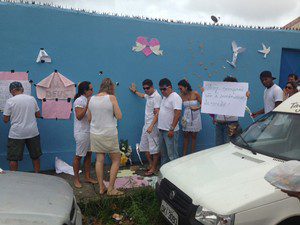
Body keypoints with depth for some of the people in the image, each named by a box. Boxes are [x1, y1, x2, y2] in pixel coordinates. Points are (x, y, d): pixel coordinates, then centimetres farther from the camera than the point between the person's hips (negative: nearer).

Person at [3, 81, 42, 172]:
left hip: (16, 134, -3)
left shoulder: (10, 101, -7)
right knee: (35, 157, 16)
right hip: (33, 132, 3)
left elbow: (5, 120, -4)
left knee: (13, 158, 8)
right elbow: (38, 115, 10)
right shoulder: (32, 98, 2)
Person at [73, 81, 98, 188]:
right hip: (81, 132, -9)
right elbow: (79, 116, -23)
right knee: (79, 156, 1)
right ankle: (76, 179, 13)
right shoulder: (79, 101, -14)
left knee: (89, 154, 13)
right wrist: (87, 106, -27)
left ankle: (88, 177, 23)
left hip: (89, 132, 9)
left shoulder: (87, 100, 13)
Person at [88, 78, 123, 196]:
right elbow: (119, 116, -10)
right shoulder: (111, 98, -11)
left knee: (99, 160, 12)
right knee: (116, 160, 9)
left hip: (95, 133, 5)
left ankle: (101, 188, 20)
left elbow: (89, 118, 10)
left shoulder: (92, 99, 3)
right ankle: (111, 188, 9)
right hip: (109, 134, -5)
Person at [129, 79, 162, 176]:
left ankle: (154, 168, 10)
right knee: (144, 146, 14)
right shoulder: (148, 95, 12)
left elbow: (157, 113, -21)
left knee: (154, 148, -1)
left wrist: (151, 126, -28)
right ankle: (151, 164, 26)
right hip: (146, 125, 9)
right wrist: (135, 91, 52)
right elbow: (142, 96, 40)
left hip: (153, 126, -9)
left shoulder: (157, 96, -15)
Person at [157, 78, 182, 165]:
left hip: (170, 131, -9)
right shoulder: (165, 97, 15)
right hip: (162, 130, 9)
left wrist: (172, 129, -23)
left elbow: (177, 114, -22)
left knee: (172, 154, -4)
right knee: (163, 153, 18)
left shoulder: (175, 97, -15)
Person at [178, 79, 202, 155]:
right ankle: (184, 154, 15)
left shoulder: (195, 94, -9)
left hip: (195, 117, -1)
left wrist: (197, 107, -19)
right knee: (186, 135, 6)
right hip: (186, 117, 2)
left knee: (193, 136, 8)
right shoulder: (181, 96, -5)